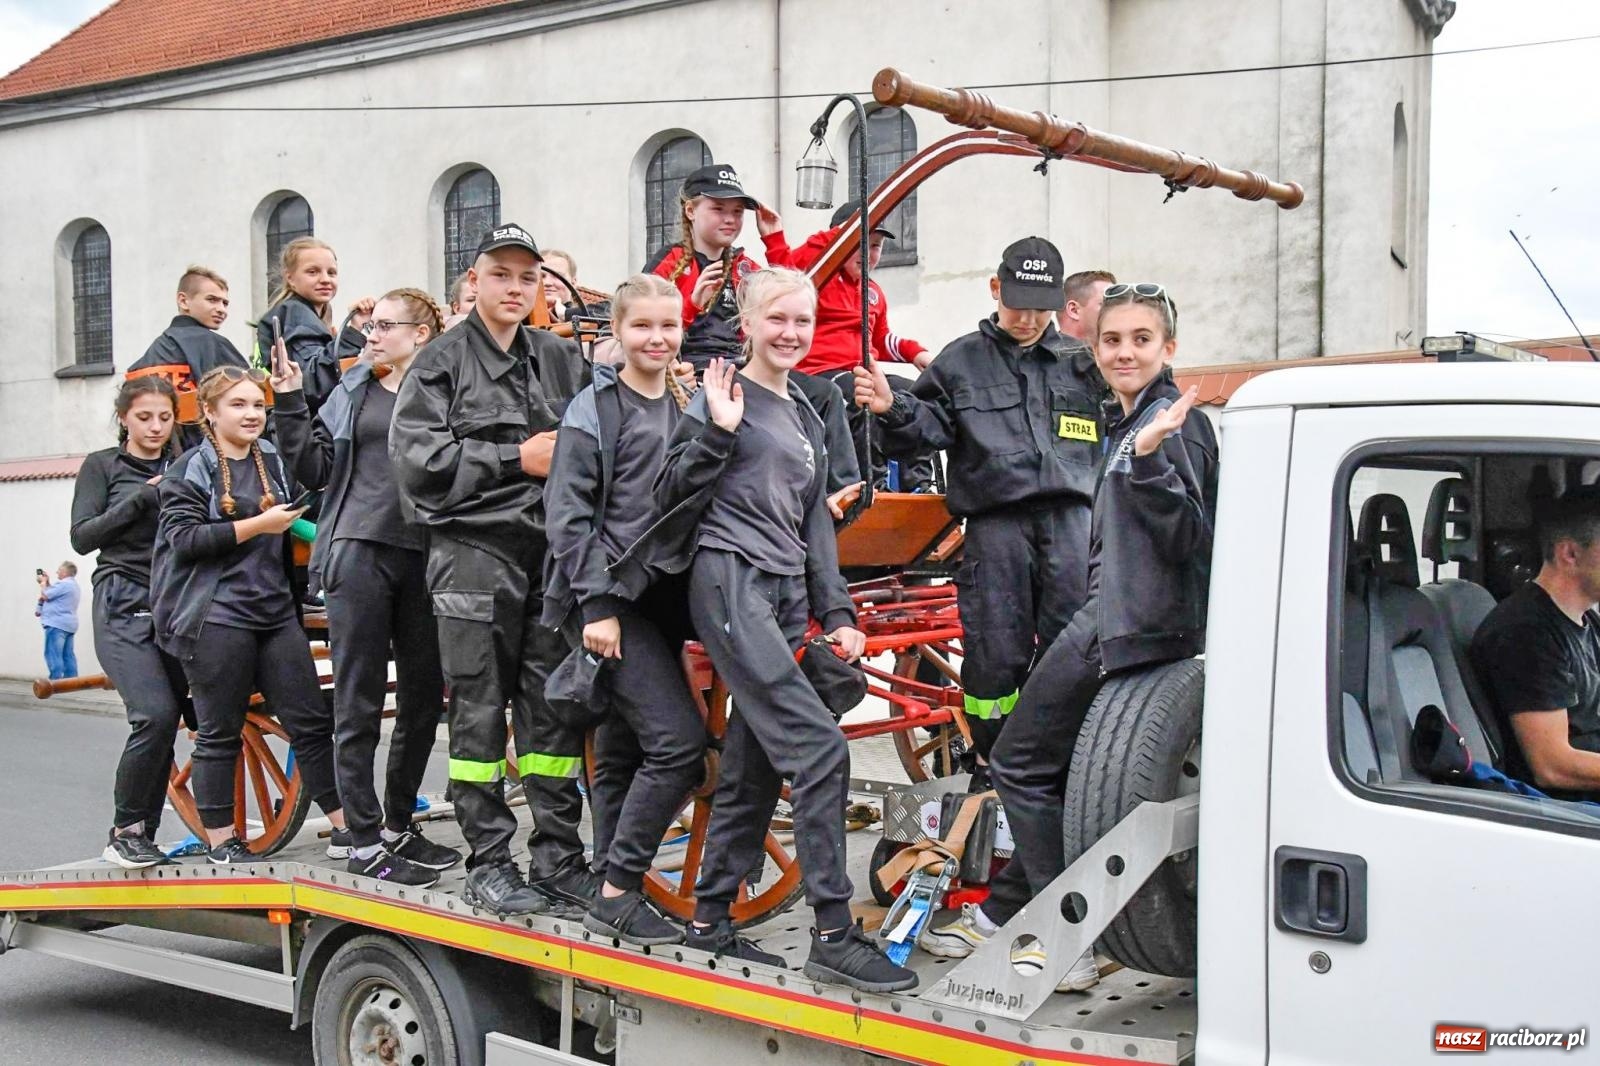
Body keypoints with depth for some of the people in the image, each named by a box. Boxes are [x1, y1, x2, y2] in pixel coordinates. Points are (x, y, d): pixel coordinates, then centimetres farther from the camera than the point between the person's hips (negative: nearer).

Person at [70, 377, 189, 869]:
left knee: (169, 718, -4)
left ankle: (141, 834, 8)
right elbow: (83, 537, -2)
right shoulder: (102, 466, 8)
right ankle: (124, 832, -5)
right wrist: (143, 497, -9)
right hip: (124, 605, -4)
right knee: (156, 713, -20)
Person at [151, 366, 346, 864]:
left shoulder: (274, 461, 14)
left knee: (312, 721, 5)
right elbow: (183, 538, -14)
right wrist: (258, 525, -15)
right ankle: (221, 842, 13)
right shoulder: (189, 469, -1)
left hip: (275, 612, 5)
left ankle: (347, 826, 12)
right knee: (219, 734, 2)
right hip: (217, 617, -5)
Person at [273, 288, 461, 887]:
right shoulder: (355, 390, 11)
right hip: (359, 551, -1)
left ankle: (397, 824, 23)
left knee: (424, 695, 8)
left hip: (425, 556, 1)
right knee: (359, 700, 0)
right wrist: (290, 404, 1)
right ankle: (362, 838, 5)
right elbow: (315, 470, 9)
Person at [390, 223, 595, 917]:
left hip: (552, 548, 4)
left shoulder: (563, 360, 15)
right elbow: (417, 457, -9)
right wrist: (519, 458, -11)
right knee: (480, 712, 0)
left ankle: (558, 861, 14)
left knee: (554, 709, 6)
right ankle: (488, 864, 9)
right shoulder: (445, 360, 2)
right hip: (475, 550, -4)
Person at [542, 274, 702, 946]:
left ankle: (612, 896, 18)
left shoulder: (686, 406, 14)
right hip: (607, 597, -6)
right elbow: (568, 513, -10)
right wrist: (597, 604, -16)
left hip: (660, 597, 6)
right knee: (678, 740, -16)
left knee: (624, 751, 10)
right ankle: (618, 891, -6)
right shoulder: (595, 409, -5)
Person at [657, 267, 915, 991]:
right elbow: (673, 497, -7)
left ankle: (709, 922, 19)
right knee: (820, 750, -18)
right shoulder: (726, 397, -3)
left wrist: (837, 612, 15)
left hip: (784, 596, 8)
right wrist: (717, 430, -20)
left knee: (754, 768, 9)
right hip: (732, 583, -8)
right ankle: (833, 935, -14)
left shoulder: (807, 418, 20)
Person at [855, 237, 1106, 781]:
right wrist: (892, 409, -13)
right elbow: (929, 426, 6)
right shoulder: (961, 360, 11)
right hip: (994, 519, -1)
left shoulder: (1081, 361, 15)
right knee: (995, 647, 0)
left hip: (1070, 516, 2)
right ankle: (990, 761, 15)